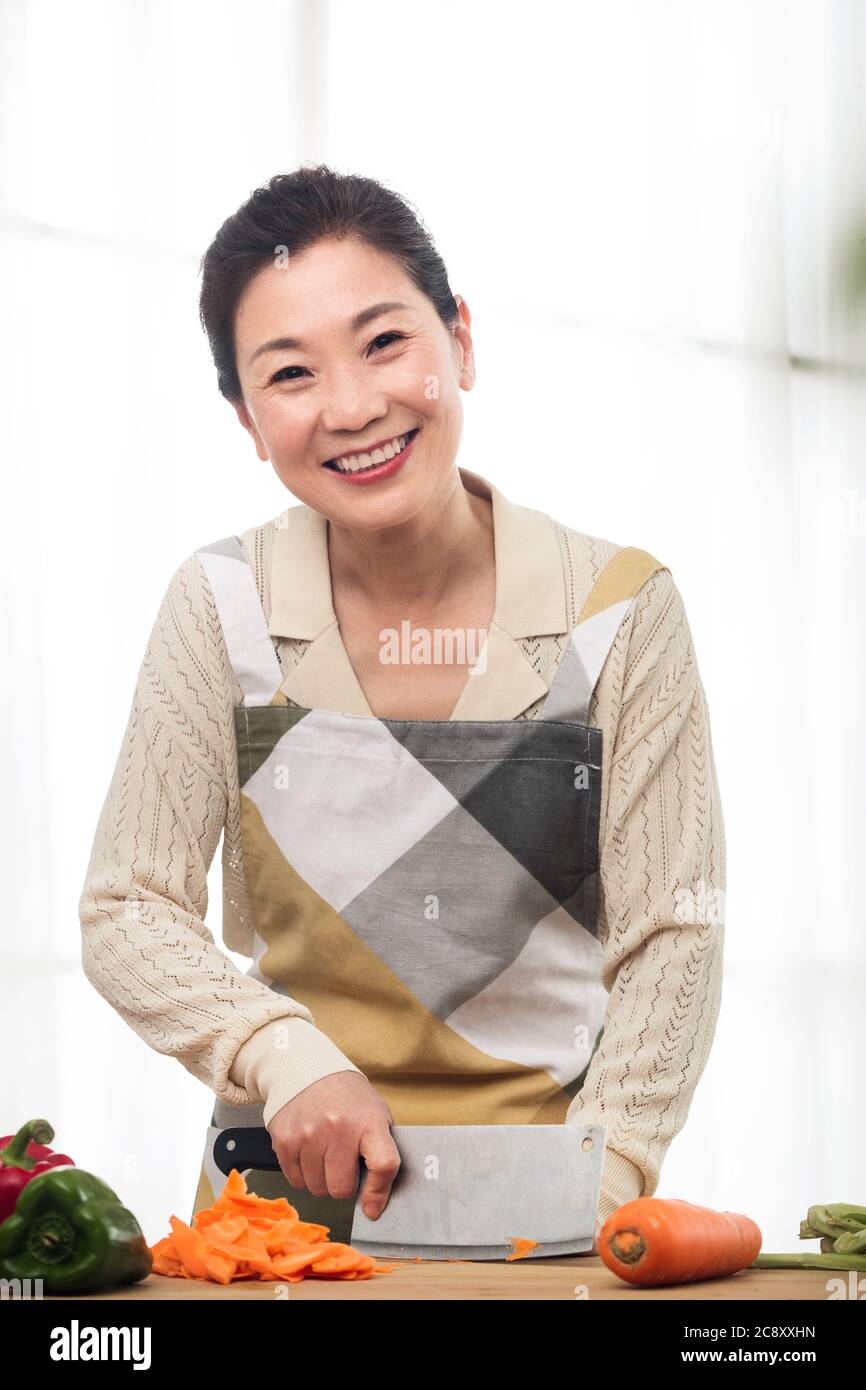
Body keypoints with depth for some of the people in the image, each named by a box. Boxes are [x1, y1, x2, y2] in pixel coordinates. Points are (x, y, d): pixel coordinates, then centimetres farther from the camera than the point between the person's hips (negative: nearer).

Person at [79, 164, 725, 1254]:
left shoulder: (621, 611, -3)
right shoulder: (222, 609, -1)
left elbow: (669, 935, -1)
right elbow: (128, 914, 0)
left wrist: (599, 1179, -13)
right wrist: (288, 1059, -16)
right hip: (288, 1187, 1)